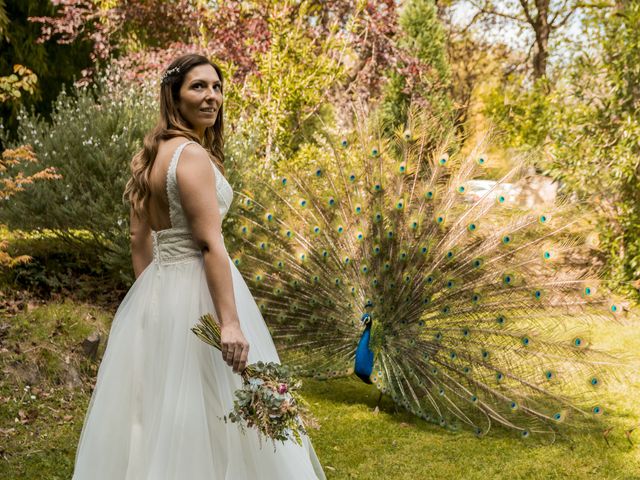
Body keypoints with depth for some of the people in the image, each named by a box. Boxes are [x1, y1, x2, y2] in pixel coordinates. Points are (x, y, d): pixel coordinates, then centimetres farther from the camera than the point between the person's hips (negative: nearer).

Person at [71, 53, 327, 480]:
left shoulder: (154, 153, 12)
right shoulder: (192, 154, -15)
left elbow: (140, 241, 16)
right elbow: (210, 245, -22)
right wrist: (231, 323, -24)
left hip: (157, 291, 9)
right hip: (196, 293, -9)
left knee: (157, 411, 15)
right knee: (206, 417, -1)